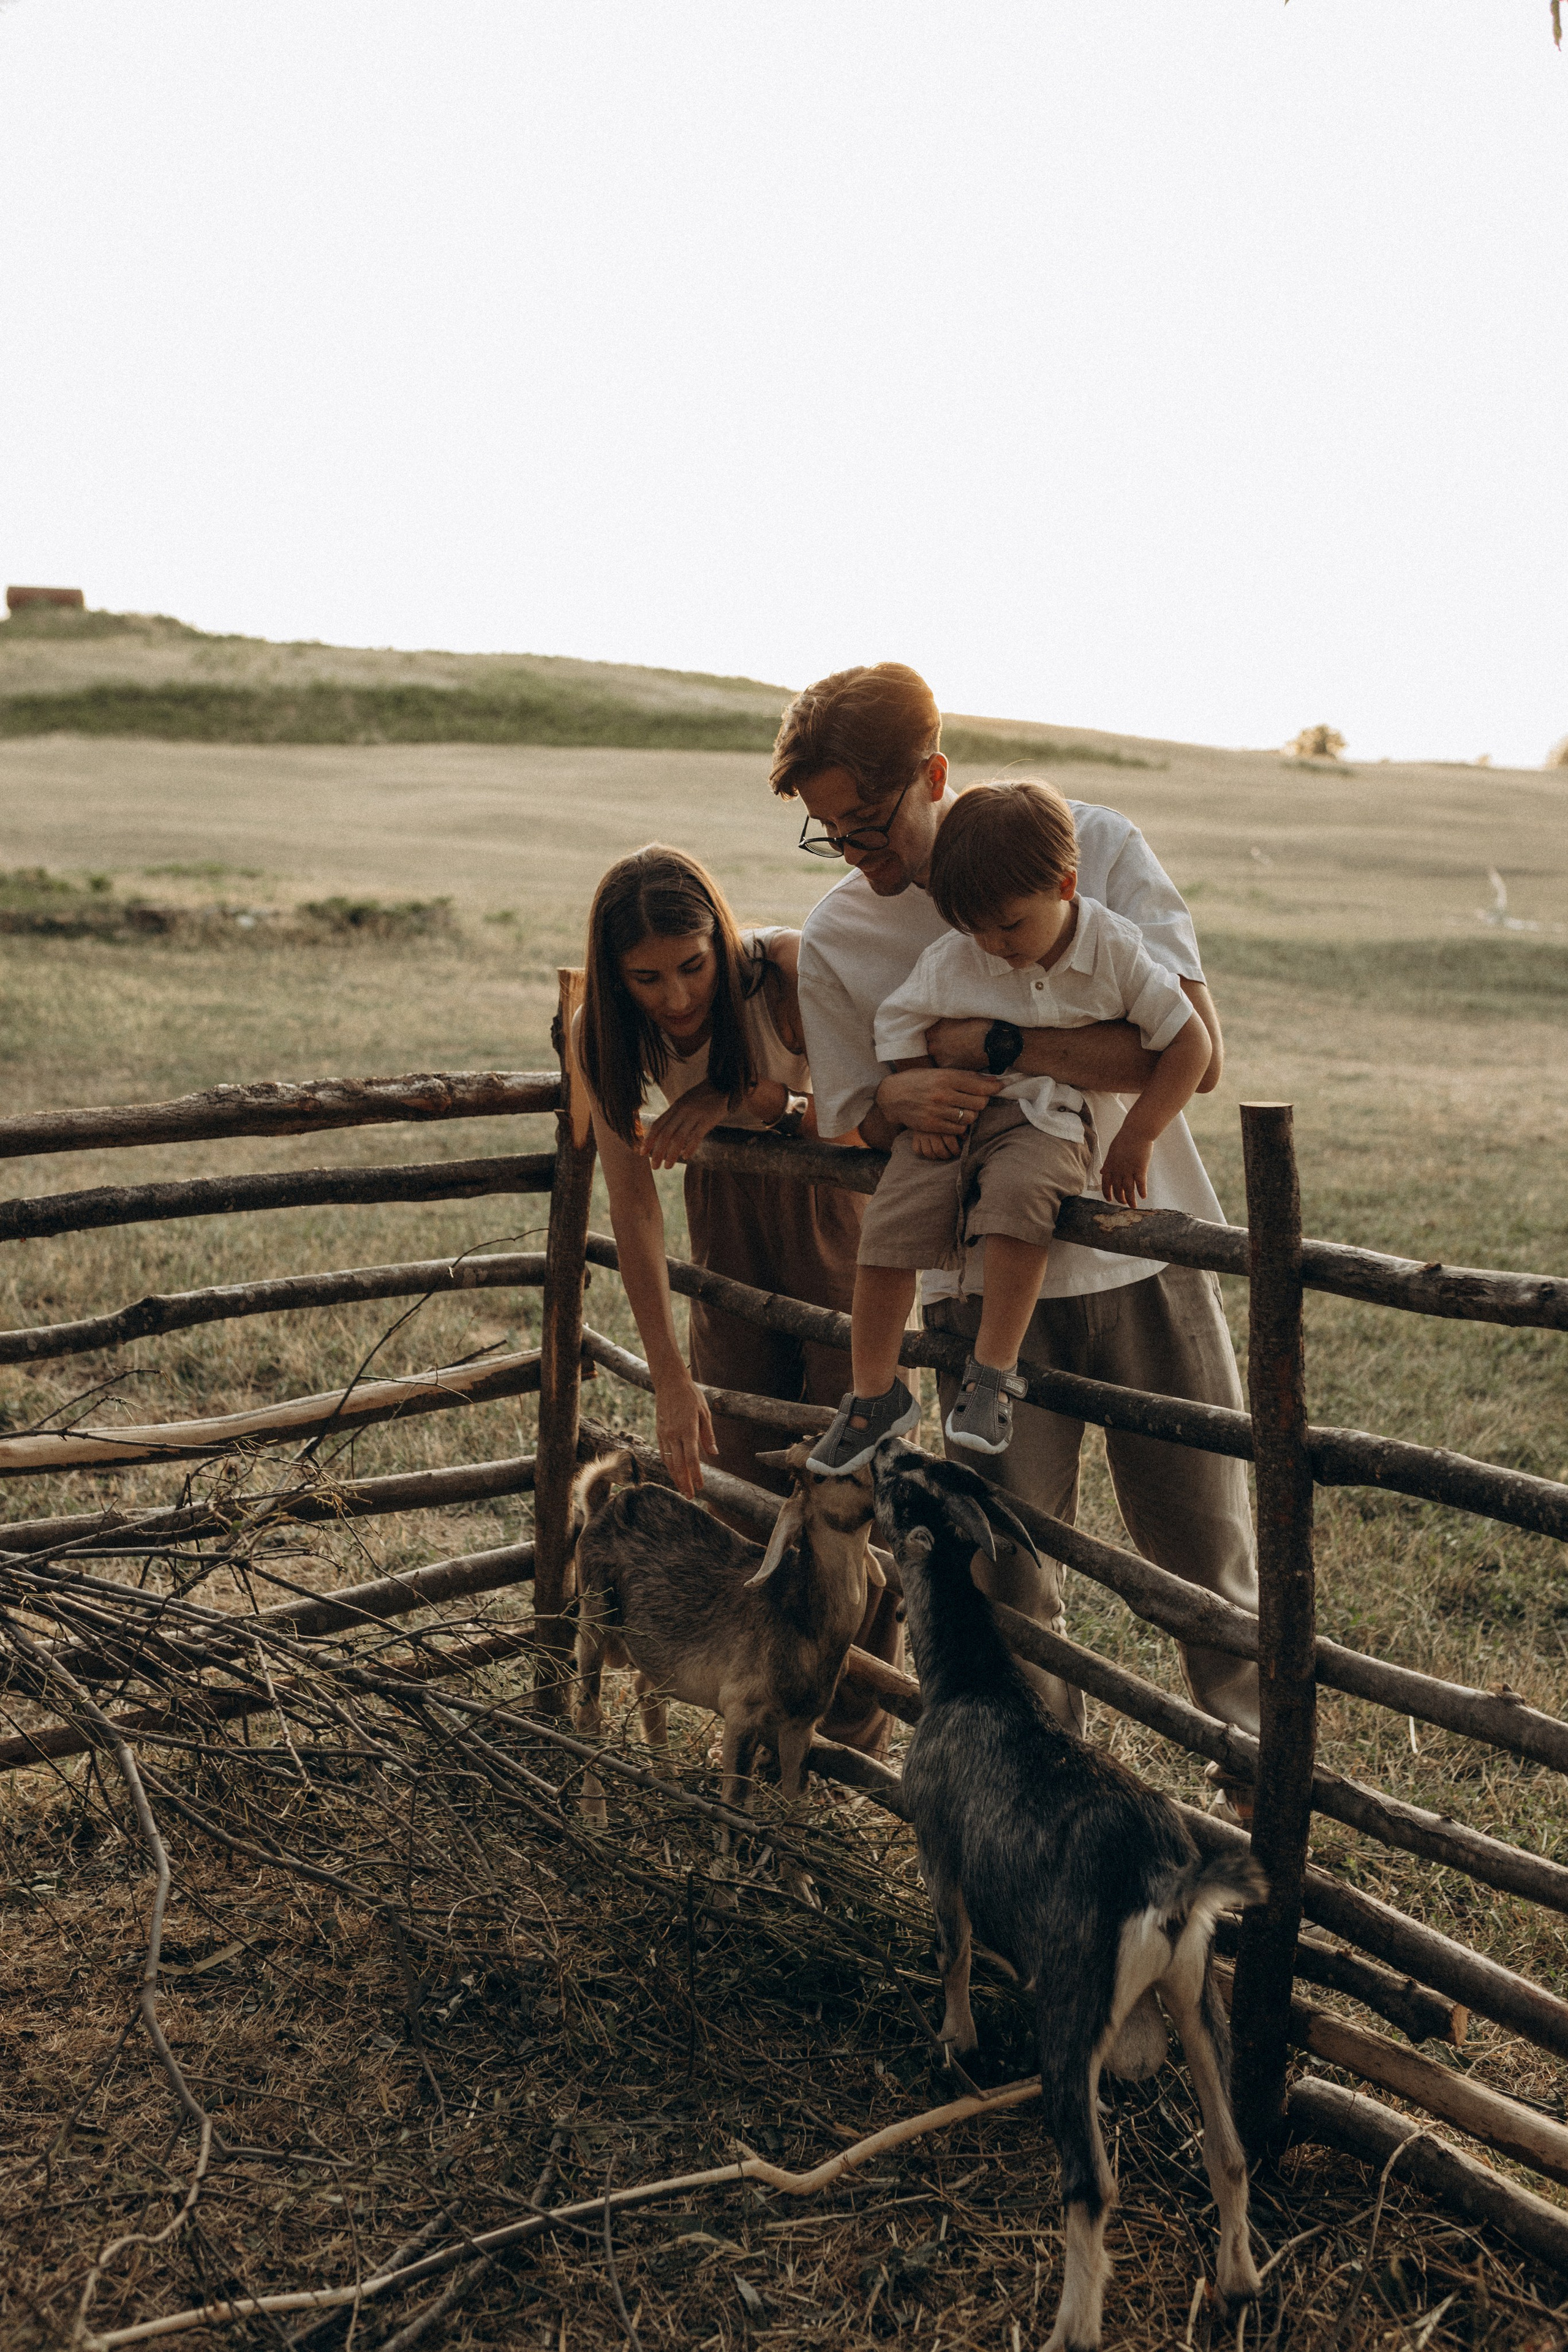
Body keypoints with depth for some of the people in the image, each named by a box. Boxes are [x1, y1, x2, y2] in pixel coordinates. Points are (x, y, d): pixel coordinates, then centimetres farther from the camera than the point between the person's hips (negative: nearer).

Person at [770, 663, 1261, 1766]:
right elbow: (855, 1127, 7)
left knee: (1209, 1551, 10)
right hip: (988, 1280, 1)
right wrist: (901, 1101, -18)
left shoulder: (1095, 847, -8)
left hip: (1148, 1257, 0)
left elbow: (1193, 1052, -16)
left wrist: (995, 1042, -23)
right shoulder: (835, 942, -2)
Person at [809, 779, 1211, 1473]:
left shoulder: (1114, 951, -11)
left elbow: (1189, 1040, -8)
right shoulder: (951, 958, -7)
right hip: (954, 1111, 3)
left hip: (1046, 1119, -2)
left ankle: (993, 1372, -23)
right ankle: (875, 1395, 2)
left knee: (1018, 1193, -36)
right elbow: (897, 1019, 8)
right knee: (888, 1224, -17)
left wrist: (1135, 1140, -12)